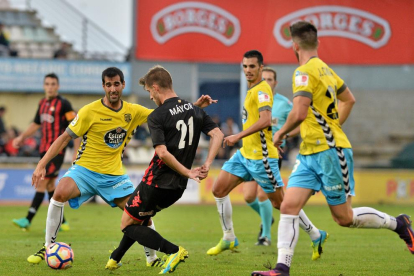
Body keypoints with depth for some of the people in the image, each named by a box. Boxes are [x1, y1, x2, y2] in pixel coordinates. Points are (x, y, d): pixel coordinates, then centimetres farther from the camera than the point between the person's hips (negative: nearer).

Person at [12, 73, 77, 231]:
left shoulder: (63, 104, -9)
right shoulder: (43, 103, 14)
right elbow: (36, 124, 27)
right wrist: (22, 137, 17)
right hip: (44, 148, 8)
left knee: (42, 182, -11)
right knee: (50, 185, 9)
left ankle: (28, 220, -14)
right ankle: (61, 222, 15)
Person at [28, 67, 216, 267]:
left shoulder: (133, 112, 1)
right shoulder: (90, 111, -11)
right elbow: (65, 138, -8)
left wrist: (196, 106, -4)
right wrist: (41, 165, -15)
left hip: (114, 175, 3)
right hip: (85, 169, -3)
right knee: (60, 193, -31)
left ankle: (152, 258, 15)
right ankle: (48, 249, -17)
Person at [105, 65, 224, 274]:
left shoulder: (157, 117, -16)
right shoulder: (195, 110, 4)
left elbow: (162, 153, -25)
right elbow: (218, 135, -2)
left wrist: (189, 173, -18)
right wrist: (206, 166, -6)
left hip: (157, 182, -8)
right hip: (178, 186, 8)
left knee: (128, 225, 7)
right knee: (141, 219, 28)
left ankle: (174, 251, -10)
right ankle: (115, 259, 37)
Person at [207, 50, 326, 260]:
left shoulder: (262, 89, -15)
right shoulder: (252, 90, 14)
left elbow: (266, 120, -27)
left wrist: (238, 136, -28)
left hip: (261, 156, -9)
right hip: (245, 154, 9)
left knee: (280, 202, -2)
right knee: (218, 189, 2)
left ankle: (316, 236, 12)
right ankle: (228, 239, 11)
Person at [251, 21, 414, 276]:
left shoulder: (305, 71, -16)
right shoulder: (325, 69, 13)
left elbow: (299, 113, -26)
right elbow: (349, 99, 27)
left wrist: (281, 133, -8)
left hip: (330, 152, -9)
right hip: (309, 154, 9)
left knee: (344, 218, 1)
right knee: (289, 207, -4)